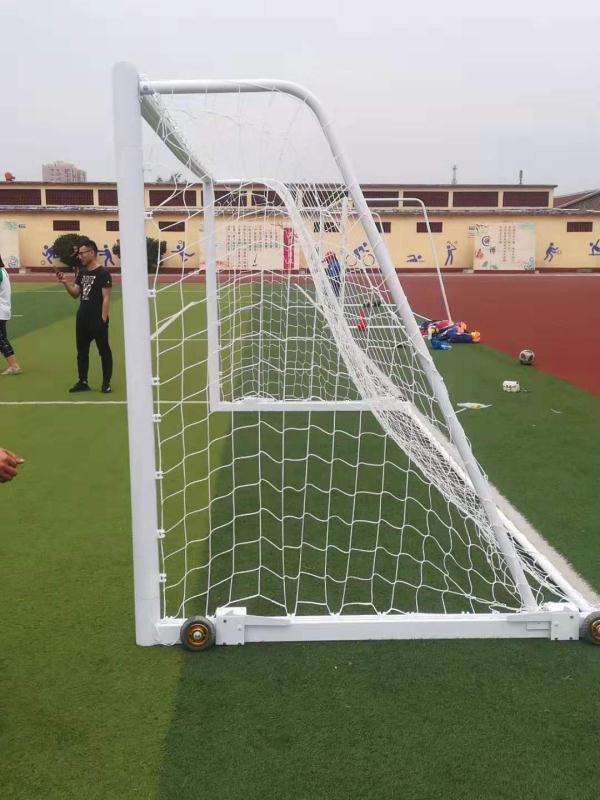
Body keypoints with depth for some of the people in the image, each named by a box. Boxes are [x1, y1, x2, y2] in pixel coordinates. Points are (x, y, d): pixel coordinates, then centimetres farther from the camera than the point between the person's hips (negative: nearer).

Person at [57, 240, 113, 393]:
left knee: (104, 351, 3)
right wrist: (65, 283, -4)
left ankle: (106, 383, 11)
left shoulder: (103, 273, -11)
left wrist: (103, 319, -18)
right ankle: (83, 382, 22)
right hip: (82, 318, 8)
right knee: (82, 351, 12)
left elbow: (106, 298, -14)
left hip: (98, 320, -8)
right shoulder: (82, 272, 11)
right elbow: (75, 294, 13)